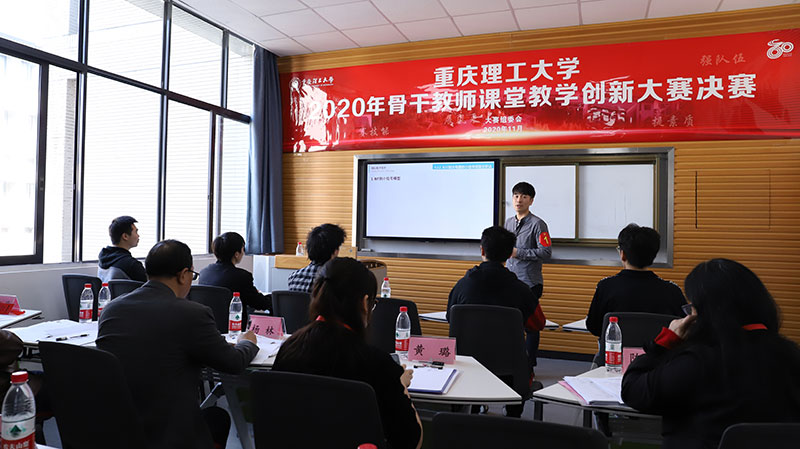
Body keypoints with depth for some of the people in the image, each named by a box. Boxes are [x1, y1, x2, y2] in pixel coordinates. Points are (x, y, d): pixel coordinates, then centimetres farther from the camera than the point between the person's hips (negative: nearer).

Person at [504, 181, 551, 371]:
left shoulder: (537, 224, -9)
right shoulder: (509, 222, 13)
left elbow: (546, 252, -16)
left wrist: (518, 253, -18)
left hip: (530, 283, -7)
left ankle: (529, 366, 11)